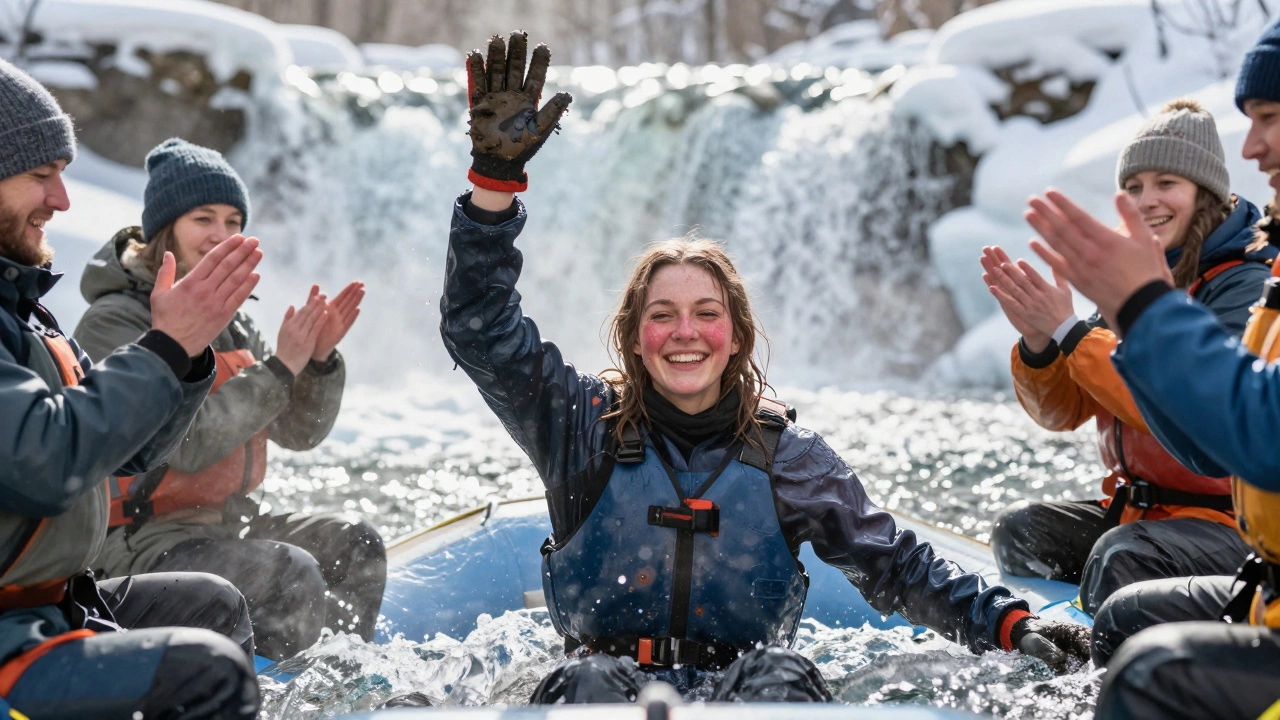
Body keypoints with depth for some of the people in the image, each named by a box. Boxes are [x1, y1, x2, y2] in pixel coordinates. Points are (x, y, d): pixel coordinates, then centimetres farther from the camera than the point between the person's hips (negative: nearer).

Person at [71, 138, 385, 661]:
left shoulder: (231, 323, 12)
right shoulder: (114, 322, -14)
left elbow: (297, 434, 10)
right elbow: (186, 447, -25)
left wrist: (320, 360, -8)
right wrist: (279, 368, -23)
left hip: (224, 520, 9)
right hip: (137, 538, -9)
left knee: (353, 545, 1)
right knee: (291, 575, -26)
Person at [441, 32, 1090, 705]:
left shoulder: (786, 453, 10)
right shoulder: (587, 425, 6)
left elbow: (894, 563, 12)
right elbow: (481, 328, -3)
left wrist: (1007, 623, -2)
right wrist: (497, 171, -13)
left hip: (742, 688, 1)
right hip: (602, 686, 0)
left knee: (779, 675, -34)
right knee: (595, 678, -35)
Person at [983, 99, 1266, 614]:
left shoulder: (1243, 285, -12)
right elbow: (1062, 412, 8)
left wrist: (1069, 330, -24)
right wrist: (1037, 342, -14)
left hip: (1228, 526, -7)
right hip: (1133, 510, 8)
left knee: (1119, 557, -31)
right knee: (1021, 528, -11)